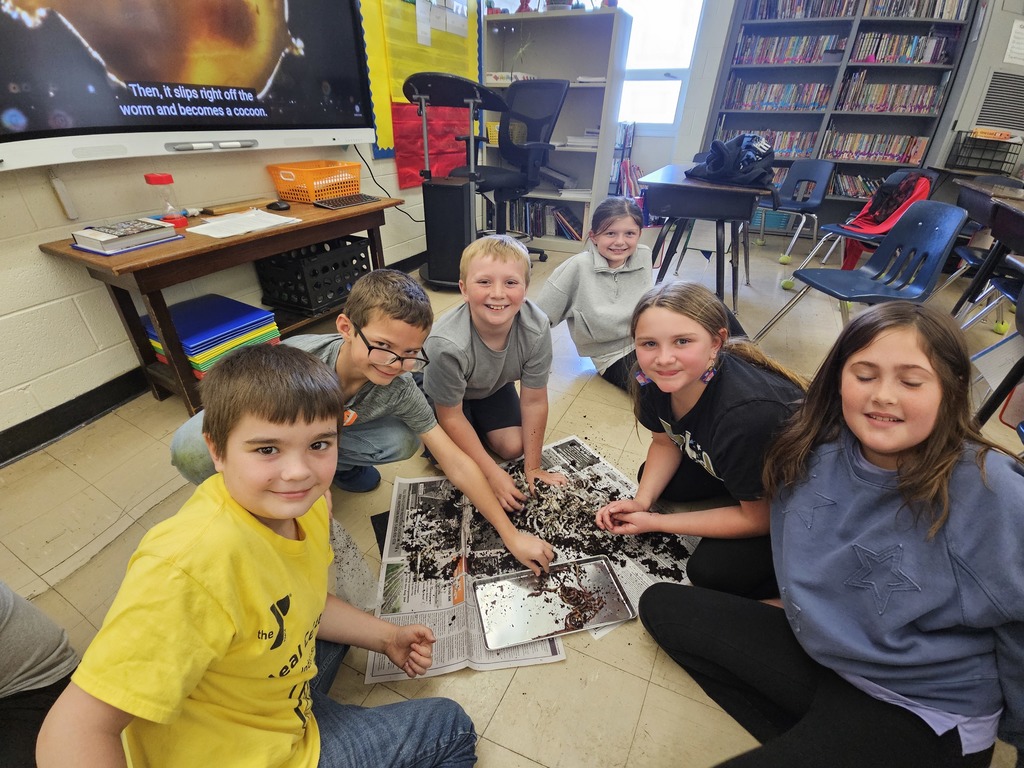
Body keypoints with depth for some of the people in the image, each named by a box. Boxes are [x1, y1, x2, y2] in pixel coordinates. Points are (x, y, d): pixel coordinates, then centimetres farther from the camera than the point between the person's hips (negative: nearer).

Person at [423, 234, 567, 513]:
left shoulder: (537, 328, -34)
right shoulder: (446, 344, -42)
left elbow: (534, 401, -21)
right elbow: (451, 417, -26)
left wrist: (533, 468, -14)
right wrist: (493, 473, -22)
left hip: (494, 385, 3)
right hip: (444, 393, -3)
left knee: (513, 447, -4)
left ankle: (480, 425, 26)